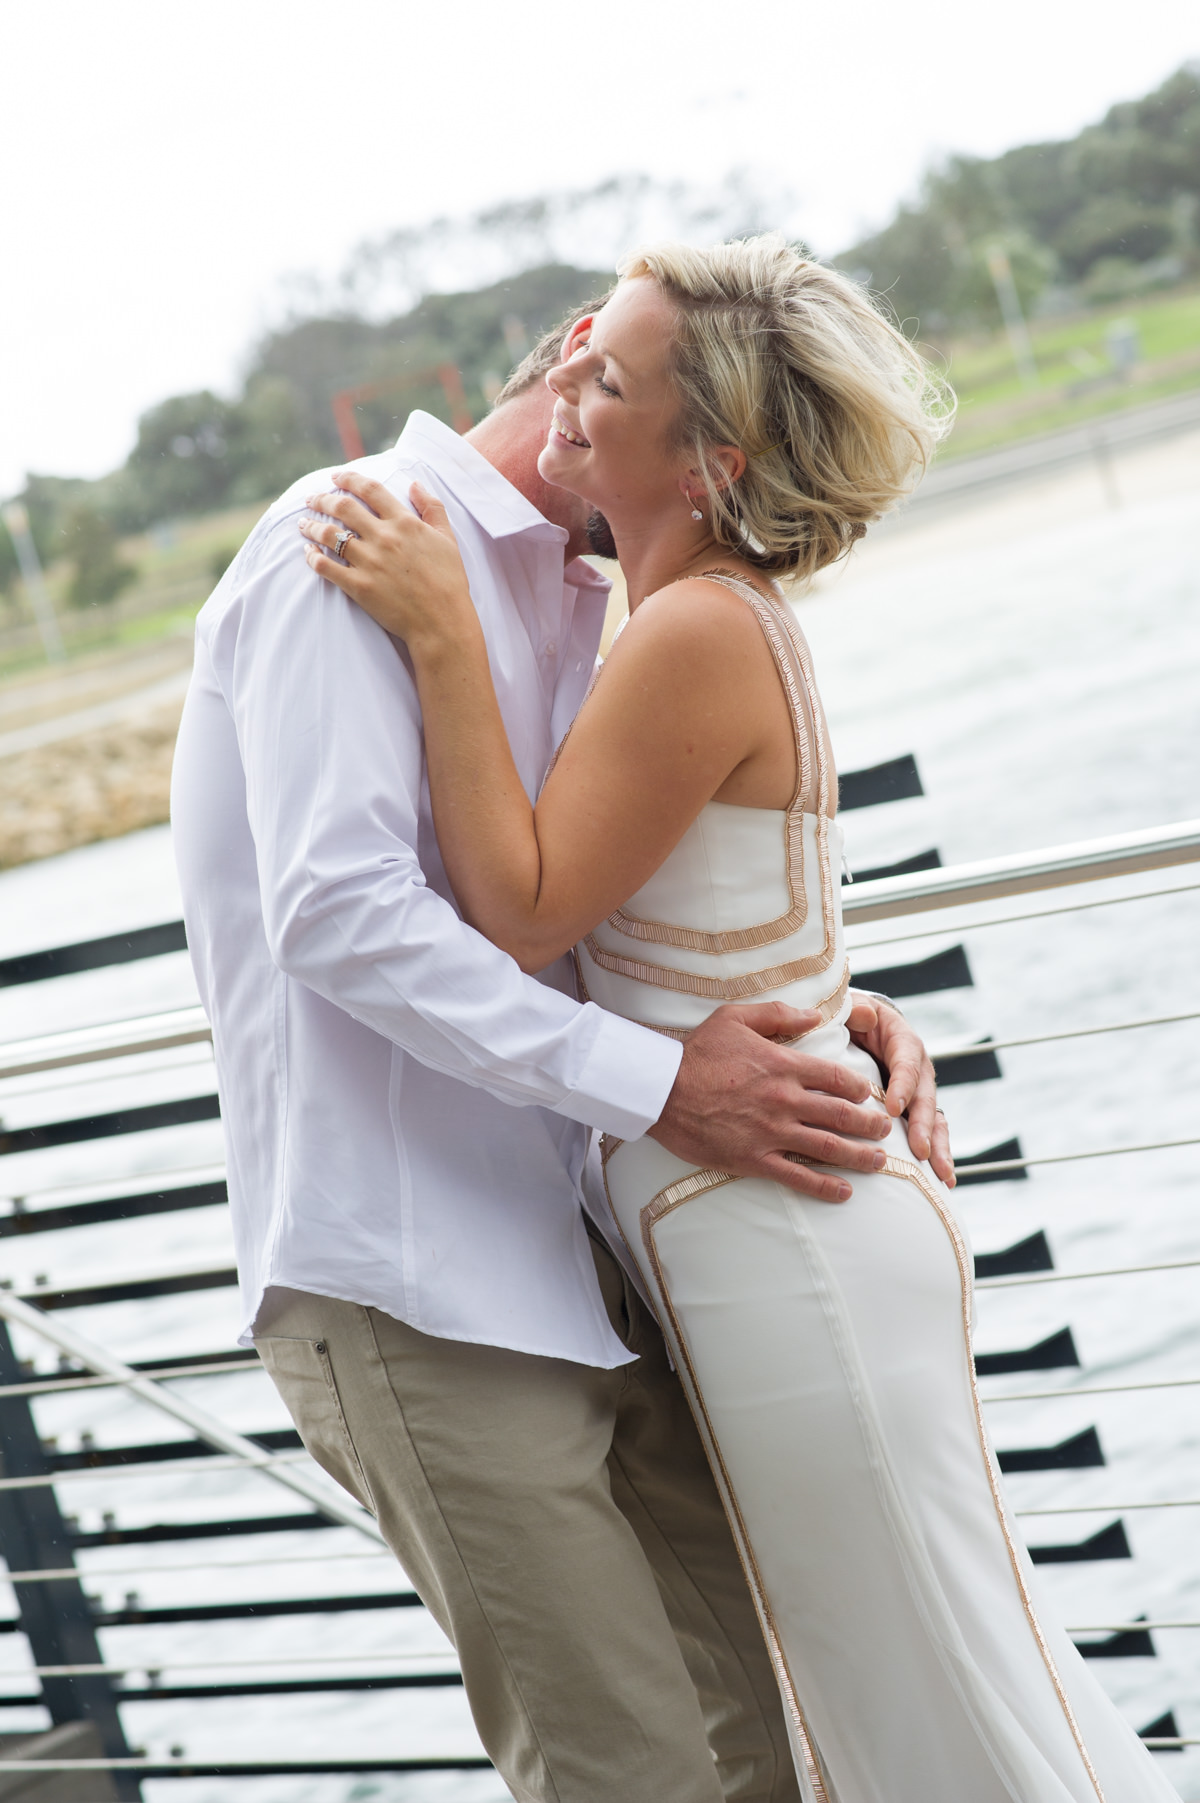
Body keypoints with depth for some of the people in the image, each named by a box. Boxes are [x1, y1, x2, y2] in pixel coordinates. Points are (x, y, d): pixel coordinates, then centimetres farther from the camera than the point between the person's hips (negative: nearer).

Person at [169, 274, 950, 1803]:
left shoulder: (558, 606, 21)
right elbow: (338, 909, -21)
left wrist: (832, 1017, 2)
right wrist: (657, 1083, -21)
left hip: (558, 1250, 9)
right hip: (407, 1291, -9)